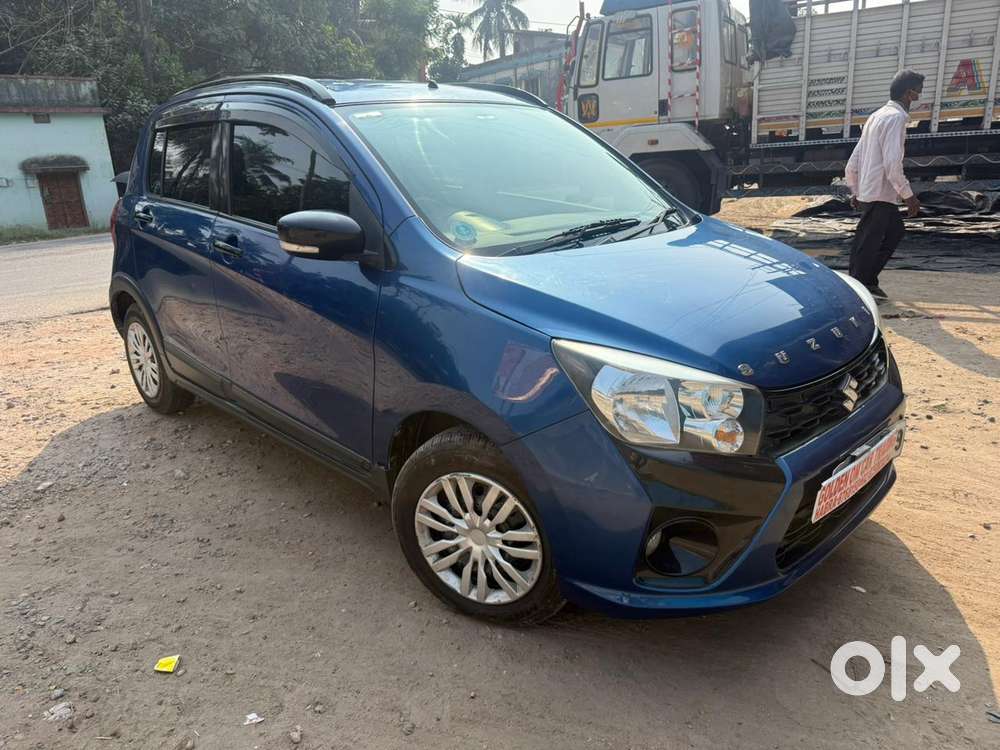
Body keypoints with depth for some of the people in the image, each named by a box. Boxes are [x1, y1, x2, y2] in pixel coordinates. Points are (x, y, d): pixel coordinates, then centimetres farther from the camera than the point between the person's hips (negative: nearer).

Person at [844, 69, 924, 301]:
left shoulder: (877, 116, 16)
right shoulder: (895, 117, -12)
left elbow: (854, 161, 17)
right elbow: (893, 164, -20)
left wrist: (855, 191, 24)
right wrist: (908, 195, -14)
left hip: (866, 192, 10)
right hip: (880, 195, -10)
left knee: (895, 231, 19)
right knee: (866, 245, -2)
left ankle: (869, 281, 21)